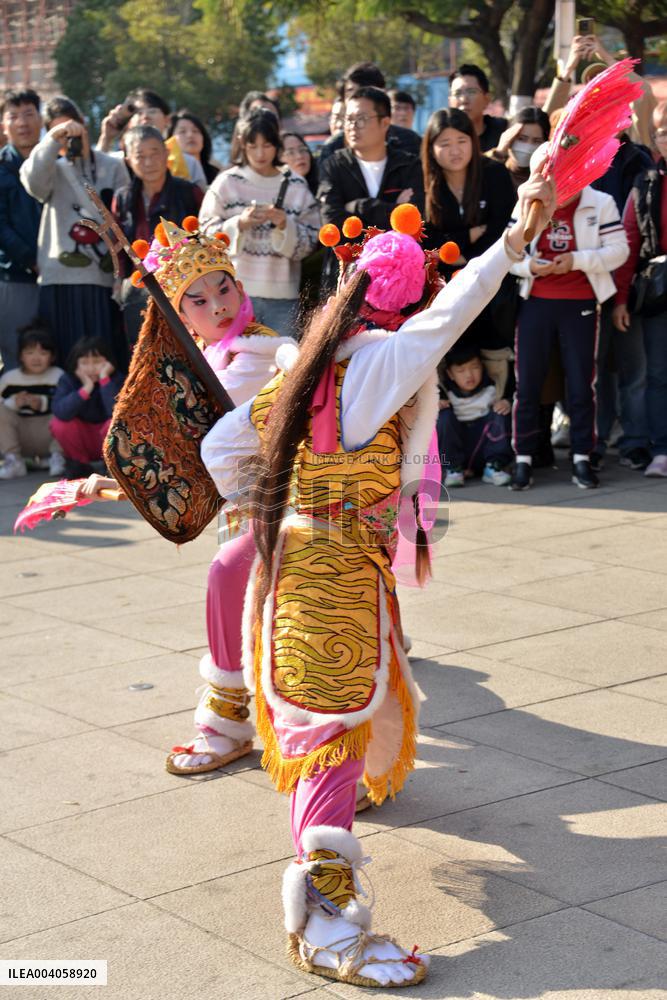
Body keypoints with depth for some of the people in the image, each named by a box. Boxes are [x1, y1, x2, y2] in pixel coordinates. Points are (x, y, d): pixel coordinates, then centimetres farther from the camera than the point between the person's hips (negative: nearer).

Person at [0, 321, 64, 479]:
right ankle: (14, 460, -17)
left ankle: (57, 456, -14)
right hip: (21, 438, 2)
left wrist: (43, 404, -22)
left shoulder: (58, 376, -1)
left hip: (50, 436, -2)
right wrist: (13, 403, -21)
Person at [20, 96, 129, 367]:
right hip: (60, 278, 0)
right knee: (66, 357, -3)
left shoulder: (113, 167, 14)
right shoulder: (52, 169, 13)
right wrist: (53, 139, -17)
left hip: (103, 277, 0)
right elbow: (32, 180, -11)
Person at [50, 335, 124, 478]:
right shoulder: (67, 380, -13)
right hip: (82, 442, 2)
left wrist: (104, 379, -34)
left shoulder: (117, 379, -18)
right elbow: (60, 412, -32)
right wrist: (86, 388, -34)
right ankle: (79, 463, -1)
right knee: (58, 423, -26)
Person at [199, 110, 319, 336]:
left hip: (283, 294, 2)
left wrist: (285, 225, -11)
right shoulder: (227, 182, 4)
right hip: (237, 291, -1)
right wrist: (239, 223, -14)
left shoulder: (296, 186, 8)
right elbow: (207, 232, 0)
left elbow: (309, 242, 6)